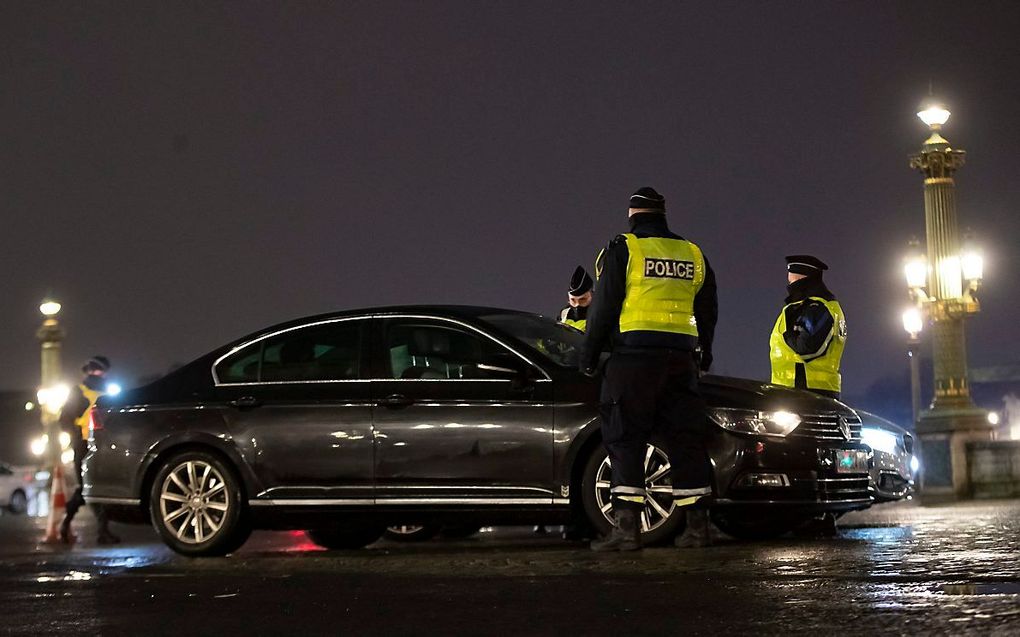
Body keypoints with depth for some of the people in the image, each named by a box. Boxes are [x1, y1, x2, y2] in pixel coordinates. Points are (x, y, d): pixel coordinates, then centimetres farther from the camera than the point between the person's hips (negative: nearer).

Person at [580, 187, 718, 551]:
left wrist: (589, 354, 3)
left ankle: (627, 527, -13)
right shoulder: (693, 255, 15)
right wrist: (704, 357, 32)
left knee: (625, 441, -5)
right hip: (681, 359, 5)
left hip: (633, 358, -5)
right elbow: (708, 312, 21)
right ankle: (697, 525, 7)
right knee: (685, 440, 8)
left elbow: (603, 307, -5)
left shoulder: (622, 250, -2)